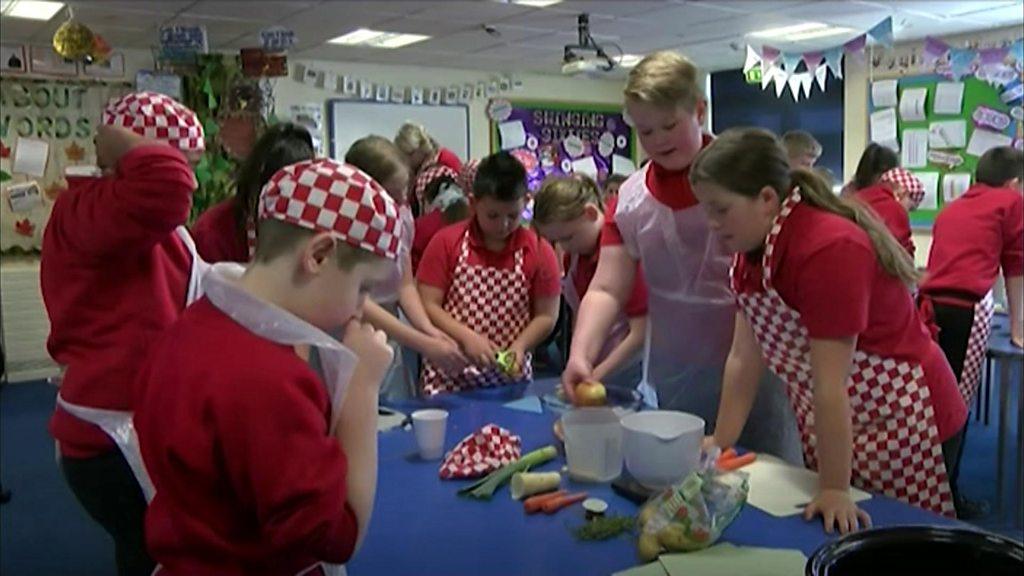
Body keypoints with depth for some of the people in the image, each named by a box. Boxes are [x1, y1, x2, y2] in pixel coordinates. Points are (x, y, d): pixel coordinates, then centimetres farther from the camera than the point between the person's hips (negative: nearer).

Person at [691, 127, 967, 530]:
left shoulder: (829, 249, -28)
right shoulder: (753, 248, -2)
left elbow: (830, 384, -29)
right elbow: (744, 357, 0)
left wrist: (834, 490, -25)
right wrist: (720, 443, 0)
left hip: (902, 424, -8)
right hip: (831, 429, 8)